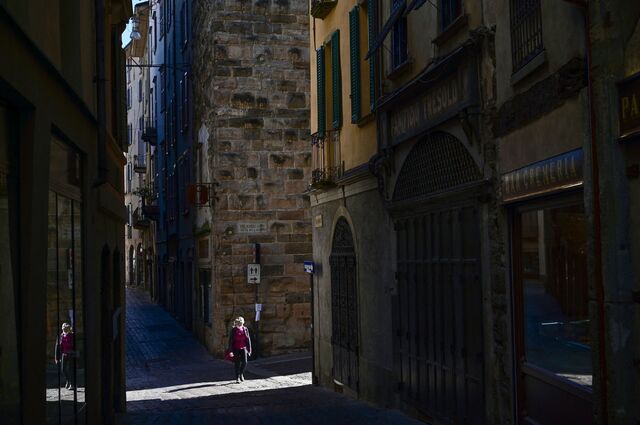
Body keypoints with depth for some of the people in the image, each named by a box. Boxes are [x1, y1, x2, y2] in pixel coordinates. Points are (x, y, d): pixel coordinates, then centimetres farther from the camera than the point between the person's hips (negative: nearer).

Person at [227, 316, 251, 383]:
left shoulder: (245, 329, 2)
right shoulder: (233, 330, -5)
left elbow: (248, 340, 6)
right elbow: (230, 341, -4)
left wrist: (249, 350, 4)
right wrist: (231, 351, -9)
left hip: (243, 348, 2)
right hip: (236, 349, -2)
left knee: (244, 362, -8)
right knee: (237, 364, -1)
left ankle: (241, 374, 21)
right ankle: (237, 378, 10)